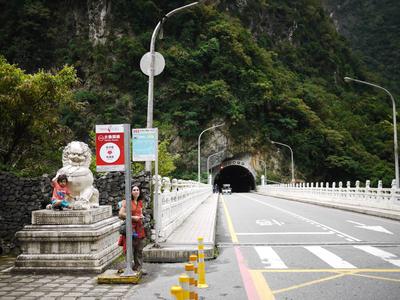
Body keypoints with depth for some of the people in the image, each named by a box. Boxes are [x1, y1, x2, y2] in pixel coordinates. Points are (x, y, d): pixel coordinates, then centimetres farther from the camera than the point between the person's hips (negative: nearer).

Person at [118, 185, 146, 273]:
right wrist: (133, 217, -15)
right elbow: (121, 214, -14)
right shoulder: (127, 202, -6)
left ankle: (139, 267, 18)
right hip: (130, 227, -6)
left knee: (139, 249, 9)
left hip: (139, 227, 6)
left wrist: (141, 216, 6)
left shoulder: (140, 202, 14)